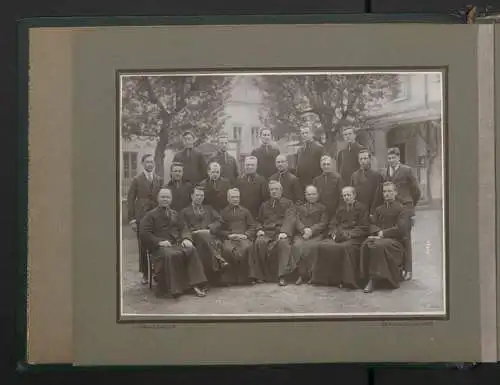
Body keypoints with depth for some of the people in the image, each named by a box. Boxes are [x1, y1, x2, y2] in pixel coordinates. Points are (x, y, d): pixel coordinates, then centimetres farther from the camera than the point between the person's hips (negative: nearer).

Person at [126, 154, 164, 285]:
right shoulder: (137, 180, 4)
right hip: (141, 218, -2)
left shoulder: (160, 180, 12)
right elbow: (130, 199, 2)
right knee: (142, 247, 0)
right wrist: (132, 219, -4)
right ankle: (144, 274, 9)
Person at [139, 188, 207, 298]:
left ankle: (196, 285, -30)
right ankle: (174, 289, -32)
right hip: (161, 246, -4)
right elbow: (144, 233, -1)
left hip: (178, 243, 4)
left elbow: (183, 228, 19)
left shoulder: (175, 214, 28)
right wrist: (159, 241, -14)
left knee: (192, 250, -28)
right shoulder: (151, 215, 11)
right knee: (172, 255, -38)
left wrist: (186, 239, -4)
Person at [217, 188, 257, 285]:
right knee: (228, 250, -37)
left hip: (244, 238, 1)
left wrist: (246, 235, -3)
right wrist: (229, 235, -7)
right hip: (229, 239, -1)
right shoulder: (223, 213, 21)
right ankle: (230, 277, -26)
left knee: (247, 248, -36)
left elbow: (252, 227, 17)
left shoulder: (245, 211, 25)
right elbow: (220, 230, 12)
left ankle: (245, 276, -24)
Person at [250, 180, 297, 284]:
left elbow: (289, 219, 0)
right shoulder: (265, 205, 28)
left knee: (283, 243, -37)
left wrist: (284, 232, -18)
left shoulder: (288, 203, 15)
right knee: (259, 243, -31)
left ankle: (282, 276, -38)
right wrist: (259, 229, 2)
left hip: (281, 232, -3)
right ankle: (259, 276, -27)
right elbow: (259, 220, 26)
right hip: (266, 232, 3)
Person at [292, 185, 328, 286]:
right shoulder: (300, 208, 27)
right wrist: (304, 229, -10)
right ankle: (302, 274, -25)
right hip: (301, 234, 2)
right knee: (297, 246, -32)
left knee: (311, 246, -35)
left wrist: (312, 230, -11)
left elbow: (323, 223, 6)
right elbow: (297, 221, 11)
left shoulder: (322, 208, 21)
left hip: (316, 234, -2)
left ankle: (311, 274, -25)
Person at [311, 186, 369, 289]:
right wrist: (334, 233, -2)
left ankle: (347, 280, -32)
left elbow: (363, 228, -2)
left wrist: (349, 234, -14)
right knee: (323, 246, -23)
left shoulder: (361, 208, 7)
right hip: (338, 236, 5)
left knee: (345, 247, -38)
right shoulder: (341, 208, 25)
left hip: (354, 237, -5)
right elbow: (332, 224, 21)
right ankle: (325, 278, -18)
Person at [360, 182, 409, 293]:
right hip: (380, 237, 5)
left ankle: (375, 279, -29)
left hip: (395, 239, -5)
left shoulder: (400, 208, 4)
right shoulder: (379, 209, 23)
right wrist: (378, 232, -7)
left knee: (379, 245, -37)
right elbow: (374, 225, 16)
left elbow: (401, 229, -7)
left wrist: (383, 233, -7)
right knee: (366, 245, -29)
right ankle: (370, 278, -29)